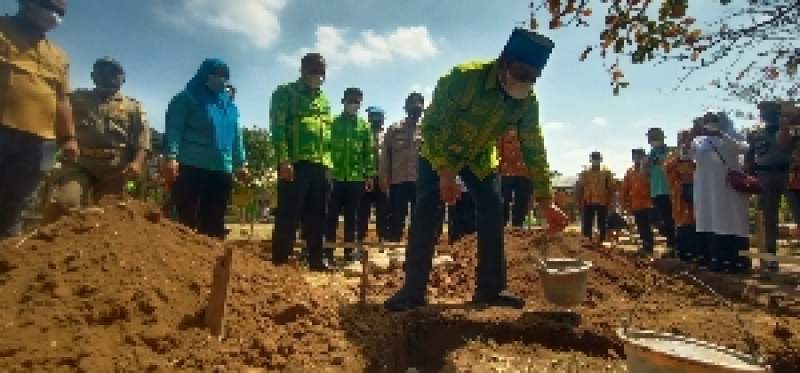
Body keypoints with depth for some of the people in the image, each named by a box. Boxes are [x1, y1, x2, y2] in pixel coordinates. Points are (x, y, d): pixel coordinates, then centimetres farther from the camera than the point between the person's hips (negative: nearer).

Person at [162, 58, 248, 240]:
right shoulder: (187, 98, 3)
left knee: (213, 224, 8)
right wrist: (171, 157, -19)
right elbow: (174, 129, -6)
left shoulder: (229, 105, 21)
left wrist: (241, 162, 13)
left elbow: (236, 136, 21)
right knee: (187, 221, -3)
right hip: (191, 168, -5)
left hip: (222, 171, 5)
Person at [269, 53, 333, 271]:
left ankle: (316, 259, 19)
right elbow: (278, 128, -8)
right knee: (288, 215, -5)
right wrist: (284, 160, -18)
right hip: (295, 163, -6)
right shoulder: (285, 93, 2)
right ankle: (280, 261, 3)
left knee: (316, 216, 10)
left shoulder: (324, 100, 22)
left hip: (320, 165, 6)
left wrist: (328, 162, 14)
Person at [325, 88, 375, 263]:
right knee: (332, 214, 3)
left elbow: (368, 153, 8)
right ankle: (329, 249, 11)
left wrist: (370, 175, 2)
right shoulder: (333, 123, 4)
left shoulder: (365, 127, 9)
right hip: (335, 176, -1)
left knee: (351, 215, 7)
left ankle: (349, 250, 14)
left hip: (356, 178, 1)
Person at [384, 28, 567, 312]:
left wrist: (545, 201, -12)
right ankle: (413, 290, -6)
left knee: (493, 213, -3)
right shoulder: (464, 77, -32)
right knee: (428, 213, -15)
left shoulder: (528, 101, -17)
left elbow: (533, 150, -9)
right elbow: (431, 124, -28)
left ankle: (489, 289, 8)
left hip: (480, 156, 5)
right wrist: (444, 172, -37)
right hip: (440, 150, -4)